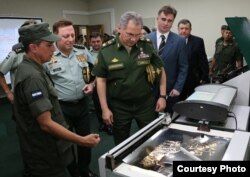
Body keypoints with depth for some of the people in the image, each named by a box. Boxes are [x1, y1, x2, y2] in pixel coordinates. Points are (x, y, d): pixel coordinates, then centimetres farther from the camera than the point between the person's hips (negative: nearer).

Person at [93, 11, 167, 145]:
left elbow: (160, 70, 5)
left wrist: (162, 96, 0)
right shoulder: (106, 51, -9)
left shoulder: (147, 46, -5)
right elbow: (101, 80, -4)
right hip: (119, 106, -1)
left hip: (145, 103, 1)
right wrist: (105, 108, -6)